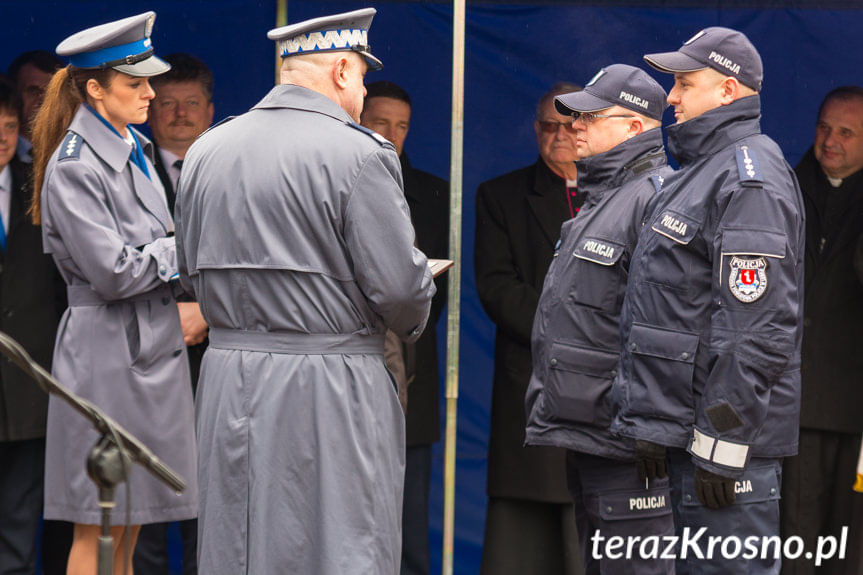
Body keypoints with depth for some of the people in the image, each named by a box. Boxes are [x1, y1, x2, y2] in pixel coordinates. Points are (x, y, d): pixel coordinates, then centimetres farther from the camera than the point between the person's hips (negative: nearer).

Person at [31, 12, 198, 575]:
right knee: (100, 529, -4)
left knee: (129, 529, 11)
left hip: (153, 348, 9)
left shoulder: (136, 151, 14)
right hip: (109, 353, -9)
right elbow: (113, 272, -19)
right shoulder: (74, 166, -14)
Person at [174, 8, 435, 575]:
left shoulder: (207, 151, 8)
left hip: (229, 381, 6)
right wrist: (413, 319, 8)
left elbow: (191, 269, 14)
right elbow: (400, 284, -13)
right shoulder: (360, 154, -12)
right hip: (332, 393, -6)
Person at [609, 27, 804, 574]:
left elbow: (756, 324, -22)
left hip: (725, 432, -11)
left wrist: (722, 442, -24)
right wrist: (657, 427, 23)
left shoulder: (749, 179, -14)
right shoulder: (702, 169, 21)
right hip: (685, 425, 11)